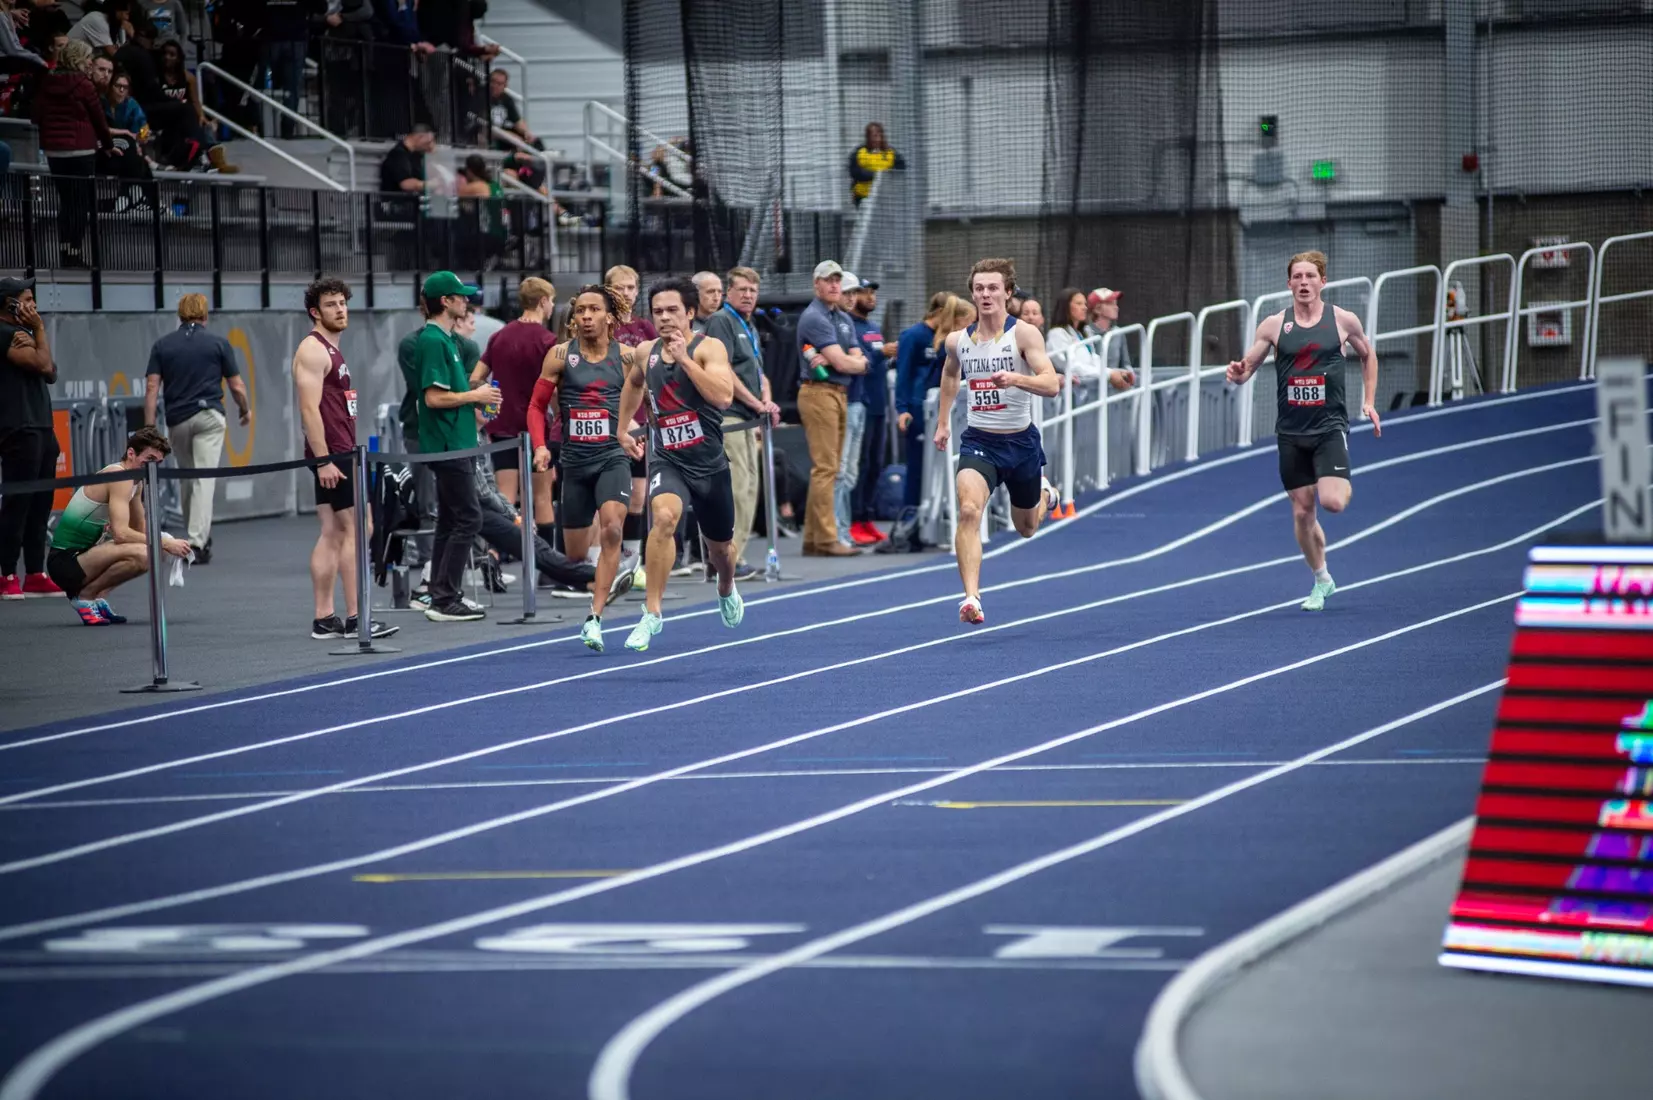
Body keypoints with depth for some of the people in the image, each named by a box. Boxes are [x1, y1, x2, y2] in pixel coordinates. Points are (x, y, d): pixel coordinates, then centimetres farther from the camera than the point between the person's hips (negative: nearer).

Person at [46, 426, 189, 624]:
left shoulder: (136, 482, 13)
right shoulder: (119, 478, -18)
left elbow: (140, 530, 21)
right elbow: (121, 534, -27)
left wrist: (164, 543, 1)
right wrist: (164, 543, -20)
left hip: (83, 554, 11)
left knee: (154, 554, 17)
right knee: (140, 554, -31)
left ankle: (97, 597, 8)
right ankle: (85, 596, -12)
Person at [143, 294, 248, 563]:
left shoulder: (162, 345, 7)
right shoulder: (218, 343, 2)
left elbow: (152, 387, -1)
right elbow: (237, 386, 6)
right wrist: (246, 410, 25)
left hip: (177, 419, 3)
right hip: (209, 415, -3)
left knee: (189, 478, 19)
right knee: (204, 479, -7)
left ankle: (198, 538, 28)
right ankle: (197, 543, -18)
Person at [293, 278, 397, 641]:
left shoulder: (331, 350, 19)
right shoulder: (313, 350, -12)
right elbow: (310, 409, -19)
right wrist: (323, 460, -23)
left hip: (340, 452, 10)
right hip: (331, 454, -10)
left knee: (332, 534, 7)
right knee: (356, 529, -10)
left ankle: (325, 618, 7)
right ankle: (354, 618, -10)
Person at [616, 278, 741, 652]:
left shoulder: (709, 348, -11)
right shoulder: (645, 354, 3)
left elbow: (723, 397, -29)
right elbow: (633, 383, 28)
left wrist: (684, 357, -30)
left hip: (709, 463, -1)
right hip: (668, 461, 1)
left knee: (719, 544, 19)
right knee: (664, 517, -31)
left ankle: (727, 592, 56)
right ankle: (651, 613, -28)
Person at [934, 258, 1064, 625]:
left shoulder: (1024, 334, -13)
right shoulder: (957, 340, 0)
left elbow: (1052, 384, -23)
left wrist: (1016, 379, -41)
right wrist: (943, 420, 24)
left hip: (1021, 442, -1)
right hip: (978, 441, 1)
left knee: (1026, 528, 20)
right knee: (969, 511, -27)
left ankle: (1044, 494, 57)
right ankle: (971, 598, -30)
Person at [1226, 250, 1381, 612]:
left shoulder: (1343, 320, -1)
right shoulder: (1274, 325, 0)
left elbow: (1368, 355, 17)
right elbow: (1247, 367, 4)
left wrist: (1368, 401, 11)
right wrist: (1237, 373, -20)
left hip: (1330, 426, -2)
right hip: (1291, 431, 2)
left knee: (1332, 501, -19)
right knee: (1302, 511, 5)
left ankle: (1345, 486, 19)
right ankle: (1322, 580, 24)